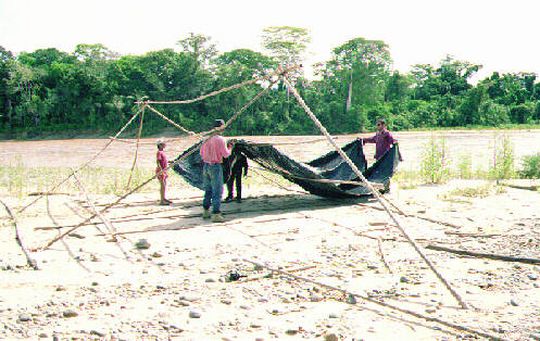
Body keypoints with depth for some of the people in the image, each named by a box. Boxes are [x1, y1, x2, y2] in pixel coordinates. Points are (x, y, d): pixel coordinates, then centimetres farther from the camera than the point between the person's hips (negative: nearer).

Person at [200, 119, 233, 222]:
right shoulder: (220, 139, -14)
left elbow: (201, 153, 13)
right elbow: (226, 154, -12)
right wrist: (229, 147, 6)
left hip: (206, 166, 7)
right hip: (216, 167, -7)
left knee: (208, 190, 19)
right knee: (217, 191, -2)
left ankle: (206, 211, 26)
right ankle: (216, 214, -5)